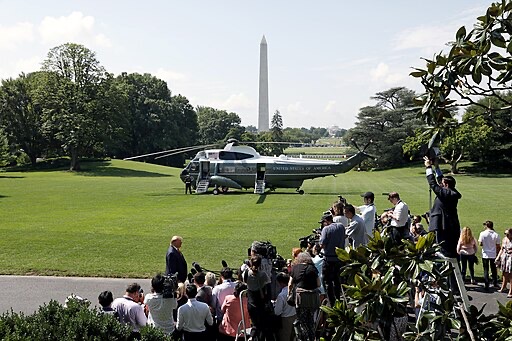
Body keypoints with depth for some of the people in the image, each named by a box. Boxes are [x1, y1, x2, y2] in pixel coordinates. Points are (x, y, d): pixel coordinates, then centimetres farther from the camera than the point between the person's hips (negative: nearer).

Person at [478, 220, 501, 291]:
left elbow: (480, 244, -11)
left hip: (485, 255, -2)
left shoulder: (483, 233, -10)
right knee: (494, 269, 17)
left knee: (486, 270, 5)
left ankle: (487, 285, 3)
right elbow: (498, 246, 1)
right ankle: (495, 283, 27)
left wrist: (479, 240, 9)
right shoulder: (496, 235, -3)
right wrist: (497, 255, 12)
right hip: (493, 255, 2)